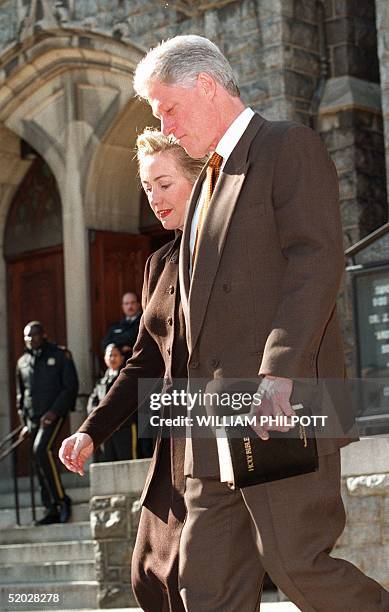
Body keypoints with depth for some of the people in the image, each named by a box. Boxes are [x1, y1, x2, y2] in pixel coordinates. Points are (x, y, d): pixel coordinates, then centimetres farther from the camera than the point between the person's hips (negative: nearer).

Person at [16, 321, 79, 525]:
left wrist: (54, 411, -15)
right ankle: (51, 511, 7)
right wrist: (24, 421, 13)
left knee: (41, 449, -26)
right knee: (39, 463, 3)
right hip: (33, 418, 6)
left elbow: (71, 386, -6)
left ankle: (61, 499, -18)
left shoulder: (60, 355, -1)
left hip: (53, 414, -6)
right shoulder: (22, 362, 15)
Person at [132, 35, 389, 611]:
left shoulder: (290, 146, -1)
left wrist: (280, 371, -23)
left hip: (282, 402, -8)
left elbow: (317, 261, -14)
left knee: (297, 565, -10)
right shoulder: (209, 179, 25)